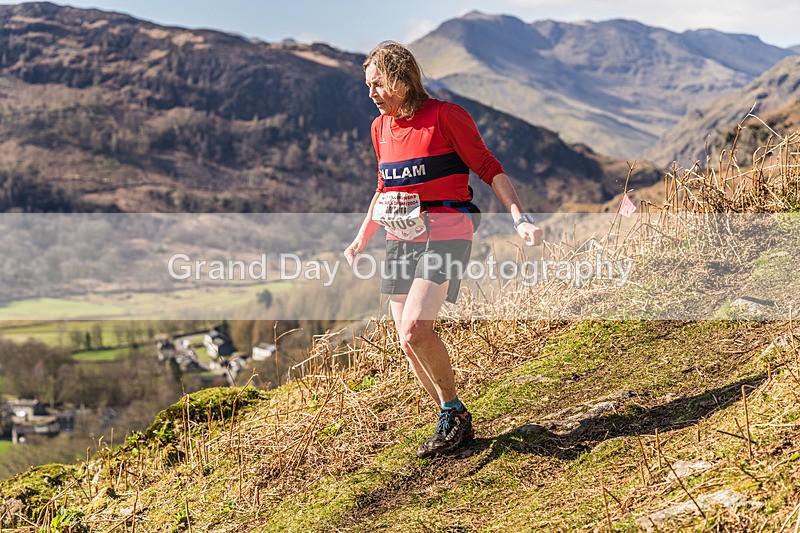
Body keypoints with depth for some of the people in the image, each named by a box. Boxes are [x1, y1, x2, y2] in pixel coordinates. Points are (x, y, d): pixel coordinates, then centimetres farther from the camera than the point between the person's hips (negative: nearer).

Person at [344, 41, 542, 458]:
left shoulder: (445, 115, -8)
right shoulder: (380, 127, 12)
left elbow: (489, 169, -6)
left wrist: (520, 220, -16)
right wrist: (360, 240, 25)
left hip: (444, 232, -7)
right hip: (400, 238, 7)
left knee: (415, 328, -22)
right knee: (407, 342, 3)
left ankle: (456, 413, -1)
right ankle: (452, 424, 18)